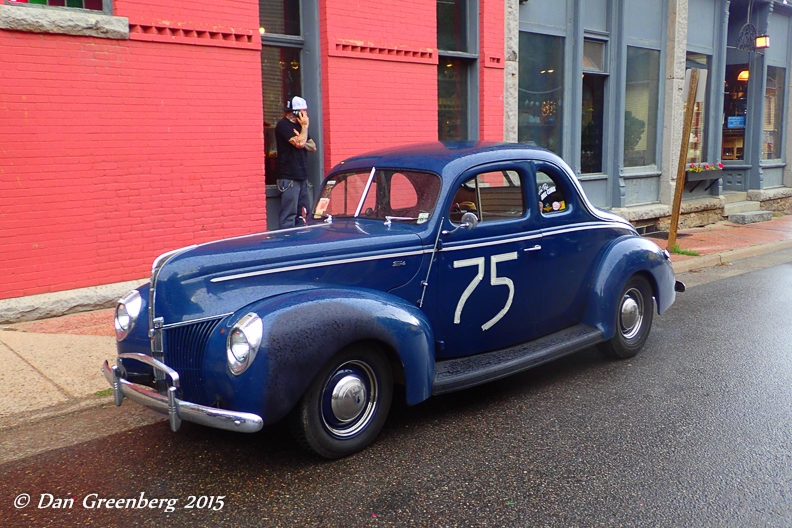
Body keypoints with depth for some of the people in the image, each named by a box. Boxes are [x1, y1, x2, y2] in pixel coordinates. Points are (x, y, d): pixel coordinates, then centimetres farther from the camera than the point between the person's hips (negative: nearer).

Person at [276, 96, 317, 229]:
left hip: (302, 177, 9)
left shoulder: (299, 125, 19)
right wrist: (305, 126, -8)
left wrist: (303, 142, -5)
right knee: (289, 214, -9)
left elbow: (313, 147, 15)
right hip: (289, 178, -9)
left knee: (303, 213, 10)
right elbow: (299, 143, -21)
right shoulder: (283, 125, -8)